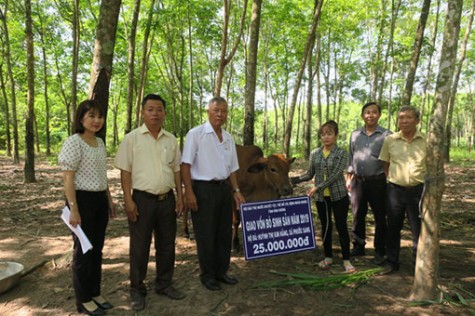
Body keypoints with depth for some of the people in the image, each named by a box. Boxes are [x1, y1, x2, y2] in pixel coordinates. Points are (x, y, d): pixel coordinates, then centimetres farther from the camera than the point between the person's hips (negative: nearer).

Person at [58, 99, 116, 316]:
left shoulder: (100, 142, 11)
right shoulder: (73, 142, -12)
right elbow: (67, 178, -15)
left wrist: (109, 200, 16)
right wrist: (73, 209, -19)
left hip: (100, 200, 7)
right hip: (83, 200, -7)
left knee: (97, 249, 15)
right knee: (83, 250, 5)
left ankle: (95, 294, 29)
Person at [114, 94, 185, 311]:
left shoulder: (171, 140, 8)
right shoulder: (132, 138, -4)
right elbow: (125, 172, -5)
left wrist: (180, 197, 7)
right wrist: (128, 200, -11)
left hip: (167, 199, 4)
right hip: (142, 199, -4)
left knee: (166, 245, 14)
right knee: (139, 247, 7)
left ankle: (164, 284, 32)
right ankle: (137, 290, 24)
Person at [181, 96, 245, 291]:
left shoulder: (228, 138, 12)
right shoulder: (196, 134, -7)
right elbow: (185, 165, -11)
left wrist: (236, 190, 11)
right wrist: (189, 193, -16)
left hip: (224, 188, 6)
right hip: (204, 189, -6)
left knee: (224, 232, 13)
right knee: (206, 235, 4)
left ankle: (221, 271, 30)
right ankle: (207, 275, 21)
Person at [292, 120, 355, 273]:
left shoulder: (341, 153, -8)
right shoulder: (314, 154, 4)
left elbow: (335, 175, -18)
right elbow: (309, 174, 6)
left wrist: (317, 187, -25)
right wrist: (291, 180, -6)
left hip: (338, 196, -3)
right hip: (321, 197, 4)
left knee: (341, 226, 2)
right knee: (325, 226, 13)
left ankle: (346, 259, 13)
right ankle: (328, 257, 27)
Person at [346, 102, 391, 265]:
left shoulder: (386, 135, -3)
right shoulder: (355, 134, 8)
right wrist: (348, 179, 10)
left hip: (377, 182, -3)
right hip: (358, 181, 4)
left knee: (380, 218, 6)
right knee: (358, 216, 11)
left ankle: (380, 252, 19)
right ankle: (358, 247, 26)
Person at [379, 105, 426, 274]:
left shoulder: (426, 141, -4)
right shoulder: (390, 140, 0)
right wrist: (393, 179, 4)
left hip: (418, 190, -1)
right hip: (395, 189, 1)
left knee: (419, 229, 9)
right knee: (393, 227, 12)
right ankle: (392, 262, 27)